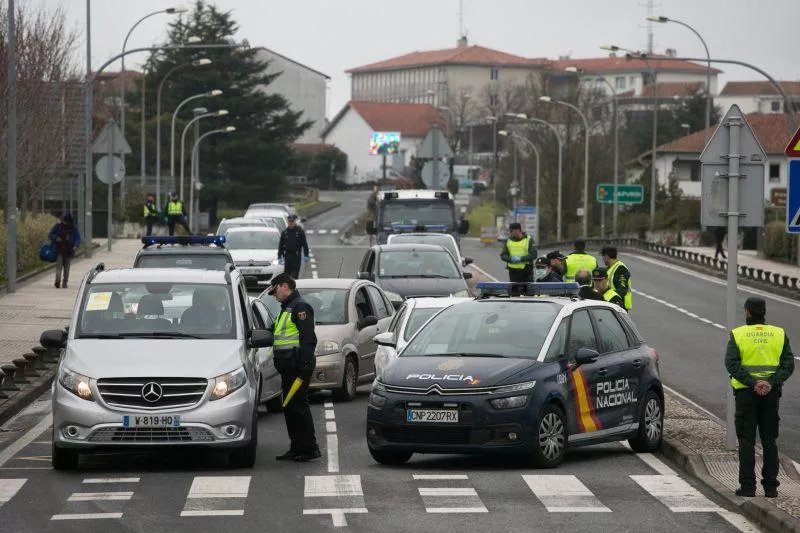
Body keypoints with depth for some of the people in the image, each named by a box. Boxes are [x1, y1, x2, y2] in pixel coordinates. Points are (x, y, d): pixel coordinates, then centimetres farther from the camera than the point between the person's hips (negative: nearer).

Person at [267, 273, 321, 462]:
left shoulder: (300, 307, -10)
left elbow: (308, 338, -18)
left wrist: (304, 367, -24)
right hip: (288, 368, 10)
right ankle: (297, 448, 14)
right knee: (290, 408, 10)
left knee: (299, 406, -10)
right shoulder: (287, 308, 22)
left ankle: (310, 449, -9)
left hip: (297, 366, -10)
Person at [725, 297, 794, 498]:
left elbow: (732, 364, -14)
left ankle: (747, 486, -2)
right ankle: (771, 487, 8)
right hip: (772, 394, 2)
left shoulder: (737, 335, -3)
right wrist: (771, 383, -13)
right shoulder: (779, 334, 4)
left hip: (746, 392, -2)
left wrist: (753, 383, -17)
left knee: (746, 441, 2)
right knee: (769, 440, 9)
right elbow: (788, 364, -5)